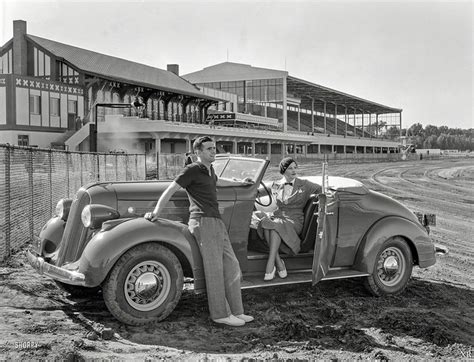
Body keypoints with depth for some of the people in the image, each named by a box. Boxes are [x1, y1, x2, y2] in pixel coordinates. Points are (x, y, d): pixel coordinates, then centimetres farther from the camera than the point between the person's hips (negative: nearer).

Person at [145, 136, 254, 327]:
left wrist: (239, 183, 55)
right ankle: (220, 314, 0)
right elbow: (171, 189, -9)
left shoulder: (209, 169, 23)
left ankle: (236, 311, 13)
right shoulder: (192, 169, -3)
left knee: (231, 267, 7)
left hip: (216, 223, 9)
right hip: (203, 222, -9)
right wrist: (157, 211, -17)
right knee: (214, 270, -7)